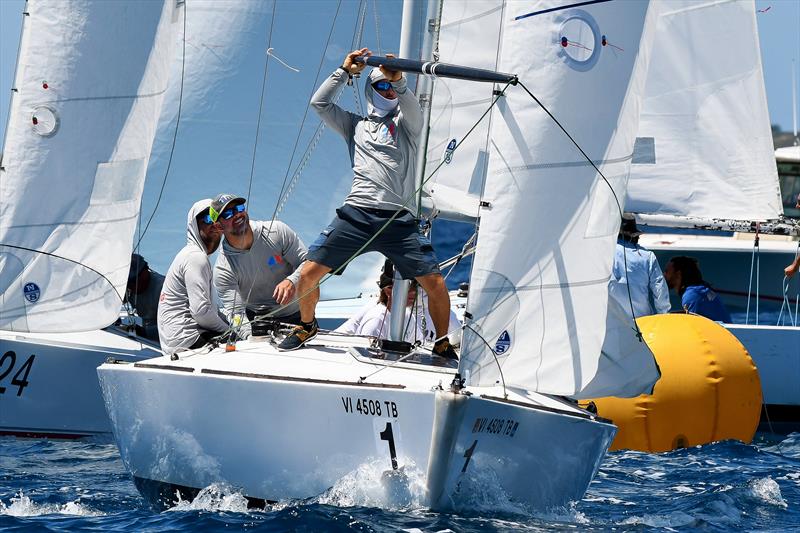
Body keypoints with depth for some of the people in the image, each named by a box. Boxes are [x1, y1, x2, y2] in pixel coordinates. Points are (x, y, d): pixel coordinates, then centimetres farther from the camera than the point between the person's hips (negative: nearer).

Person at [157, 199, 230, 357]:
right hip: (187, 341, -10)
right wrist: (230, 331, -5)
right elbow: (201, 311, -18)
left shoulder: (199, 255, 24)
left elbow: (213, 308, 23)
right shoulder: (196, 257, -10)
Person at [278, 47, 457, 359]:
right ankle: (307, 326, 19)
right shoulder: (356, 125, 24)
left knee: (435, 283, -11)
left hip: (398, 219, -1)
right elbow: (319, 102, 14)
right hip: (356, 214, 1)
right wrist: (345, 71, 11)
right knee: (309, 272, -8)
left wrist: (399, 80, -26)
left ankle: (443, 343, 9)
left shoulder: (406, 124, 18)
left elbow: (411, 107, -6)